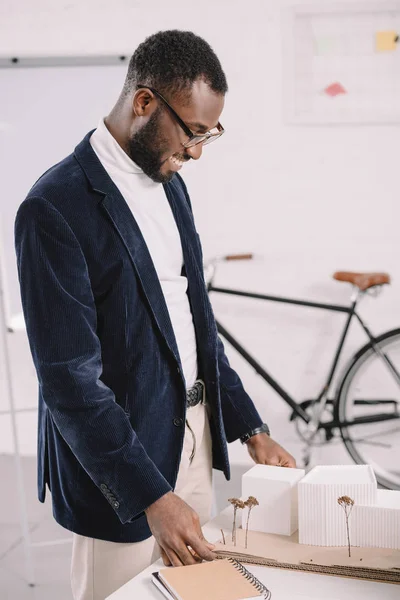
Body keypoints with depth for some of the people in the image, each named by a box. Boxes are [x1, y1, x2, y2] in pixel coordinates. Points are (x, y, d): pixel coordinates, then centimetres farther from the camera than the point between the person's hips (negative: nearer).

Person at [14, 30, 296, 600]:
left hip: (193, 434, 7)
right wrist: (152, 497, -23)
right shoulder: (54, 208, -20)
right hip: (114, 452, -7)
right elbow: (69, 379, -22)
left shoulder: (170, 184, 6)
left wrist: (251, 428, 7)